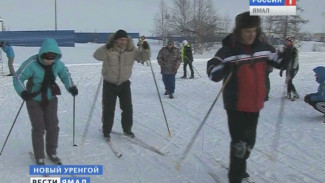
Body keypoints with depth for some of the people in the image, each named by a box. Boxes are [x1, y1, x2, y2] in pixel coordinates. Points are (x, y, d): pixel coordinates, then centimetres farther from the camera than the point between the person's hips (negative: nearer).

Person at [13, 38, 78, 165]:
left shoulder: (58, 64, -12)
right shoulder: (32, 63, -25)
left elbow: (65, 75, 6)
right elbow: (18, 77, -20)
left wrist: (71, 87, -9)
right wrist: (23, 92, -35)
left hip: (51, 99, 4)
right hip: (34, 101, -4)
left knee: (53, 127, 8)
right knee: (38, 128, -2)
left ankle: (52, 152, 29)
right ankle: (39, 157, 16)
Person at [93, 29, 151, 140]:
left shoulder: (131, 50, -5)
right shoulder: (109, 50, -14)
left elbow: (143, 57, 0)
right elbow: (97, 56, -28)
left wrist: (145, 49, -19)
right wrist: (107, 47, -40)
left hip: (124, 83, 3)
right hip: (109, 84, -3)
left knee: (127, 108, 10)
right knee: (108, 109, 4)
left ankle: (127, 129, 29)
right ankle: (106, 132, 20)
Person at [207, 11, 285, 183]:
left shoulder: (262, 47, 1)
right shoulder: (228, 50, -15)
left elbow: (277, 60, 14)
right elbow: (213, 73, -21)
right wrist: (225, 68, -40)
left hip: (254, 104, 6)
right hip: (236, 105, -6)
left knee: (249, 140, 20)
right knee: (240, 142, -2)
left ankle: (239, 168, 43)